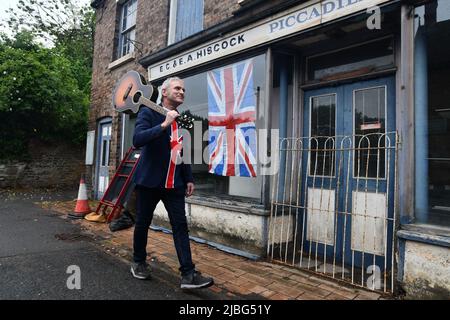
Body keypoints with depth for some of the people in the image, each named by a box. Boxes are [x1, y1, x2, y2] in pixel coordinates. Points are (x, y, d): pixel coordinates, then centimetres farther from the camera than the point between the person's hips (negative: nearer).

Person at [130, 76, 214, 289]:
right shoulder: (148, 112, -4)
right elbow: (137, 140, -20)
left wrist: (189, 178, 12)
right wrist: (164, 125, -27)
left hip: (174, 183, 4)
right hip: (149, 180, -4)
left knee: (180, 225, -2)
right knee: (143, 223, 10)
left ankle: (188, 274, 1)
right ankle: (138, 262, 32)